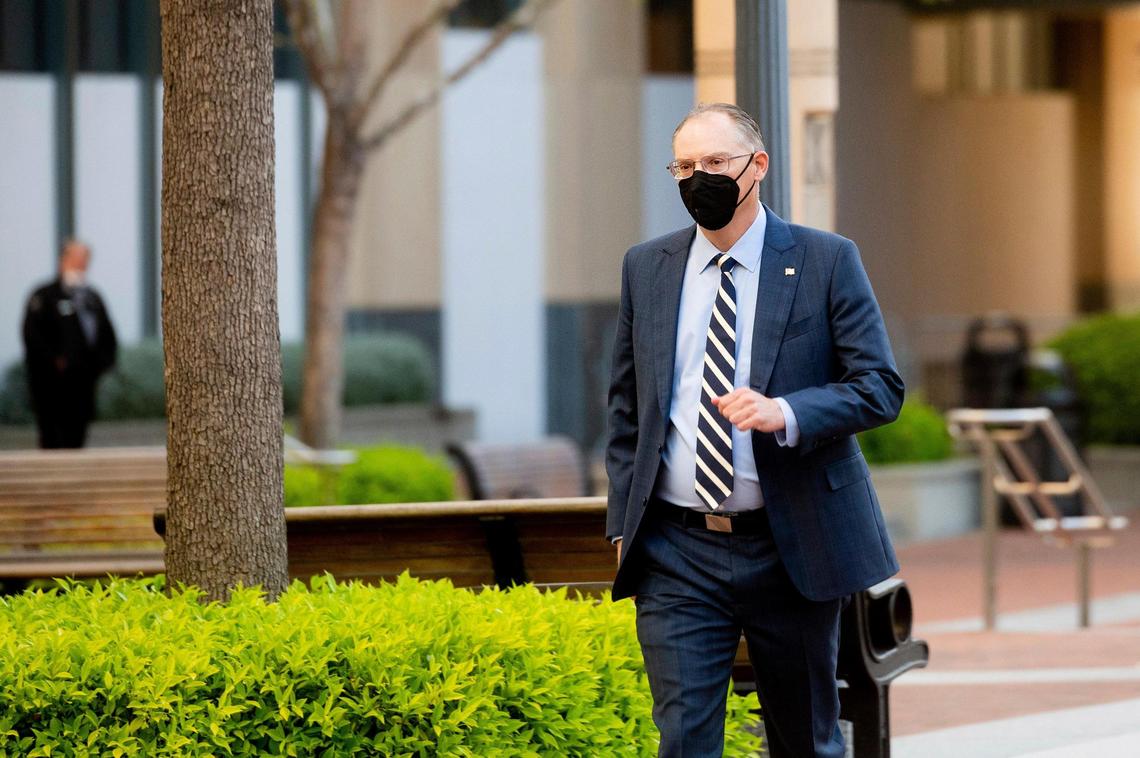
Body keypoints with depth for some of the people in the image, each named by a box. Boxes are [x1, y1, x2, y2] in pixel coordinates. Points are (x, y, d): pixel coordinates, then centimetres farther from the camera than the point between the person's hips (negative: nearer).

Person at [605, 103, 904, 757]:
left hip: (792, 550, -1)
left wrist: (785, 413, -21)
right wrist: (623, 525, 7)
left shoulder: (826, 262, -1)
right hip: (677, 554, 2)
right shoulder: (646, 269, 10)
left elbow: (881, 386, -5)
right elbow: (627, 408, 15)